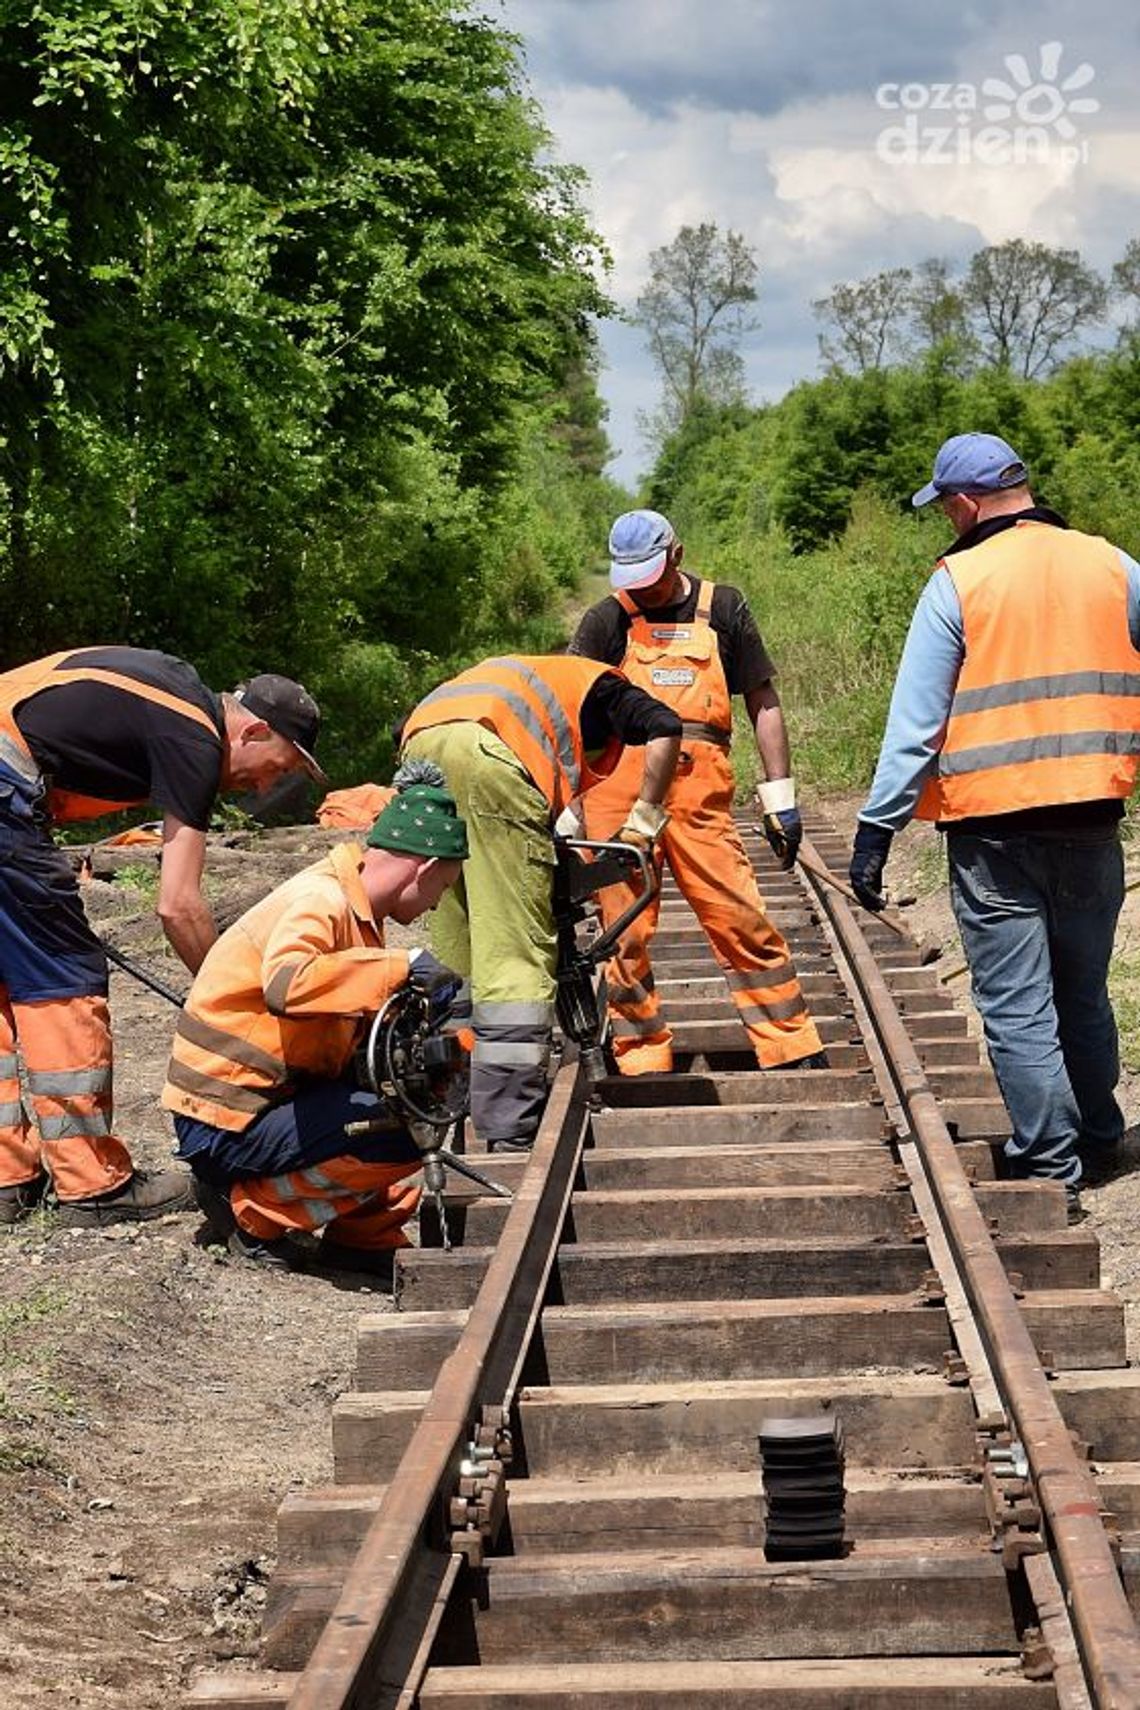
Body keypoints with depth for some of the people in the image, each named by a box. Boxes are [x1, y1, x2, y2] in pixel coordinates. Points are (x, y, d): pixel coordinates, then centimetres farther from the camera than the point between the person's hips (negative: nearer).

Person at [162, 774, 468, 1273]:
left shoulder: (356, 909, 14)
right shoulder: (320, 900, -17)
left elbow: (360, 1031, 25)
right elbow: (285, 984, -39)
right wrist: (402, 967, -32)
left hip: (275, 1096, 10)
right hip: (224, 1126, -10)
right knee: (406, 1137, -22)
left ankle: (363, 1238, 6)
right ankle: (248, 1205, -7)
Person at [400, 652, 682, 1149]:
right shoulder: (604, 686, 27)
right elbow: (665, 731, 4)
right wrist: (642, 822, 12)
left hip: (420, 746, 7)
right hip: (485, 752, -6)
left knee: (455, 946, 17)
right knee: (516, 946, -5)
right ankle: (511, 1125, -10)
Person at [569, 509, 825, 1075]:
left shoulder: (721, 609, 13)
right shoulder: (607, 620, 11)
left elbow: (762, 703, 16)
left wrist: (780, 798, 11)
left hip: (700, 792, 0)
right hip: (618, 787, 1)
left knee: (742, 923, -5)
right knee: (627, 934, 2)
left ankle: (795, 1052, 3)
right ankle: (642, 1061, 12)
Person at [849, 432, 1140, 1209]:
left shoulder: (957, 582, -7)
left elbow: (915, 722, -9)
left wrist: (877, 827, -6)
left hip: (993, 826, -4)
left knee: (1017, 1006, 2)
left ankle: (1051, 1168, 2)